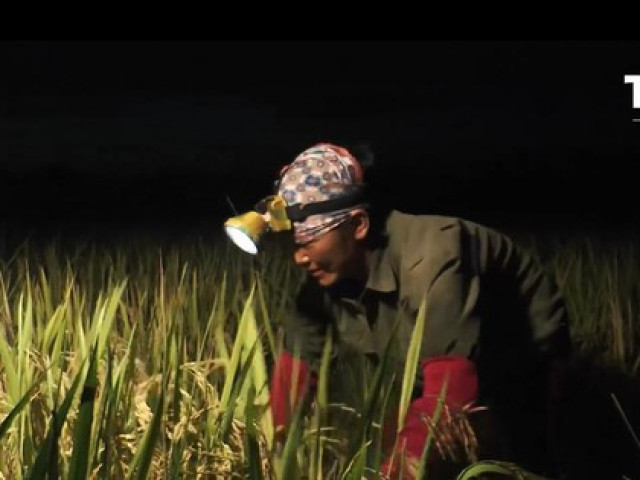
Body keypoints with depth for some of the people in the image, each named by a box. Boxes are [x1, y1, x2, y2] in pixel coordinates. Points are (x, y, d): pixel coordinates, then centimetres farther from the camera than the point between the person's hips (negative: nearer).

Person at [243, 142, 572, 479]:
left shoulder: (431, 256, -39)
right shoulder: (324, 276, -15)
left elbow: (450, 397, -47)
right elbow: (296, 367, -5)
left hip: (522, 368, -6)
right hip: (429, 377, 6)